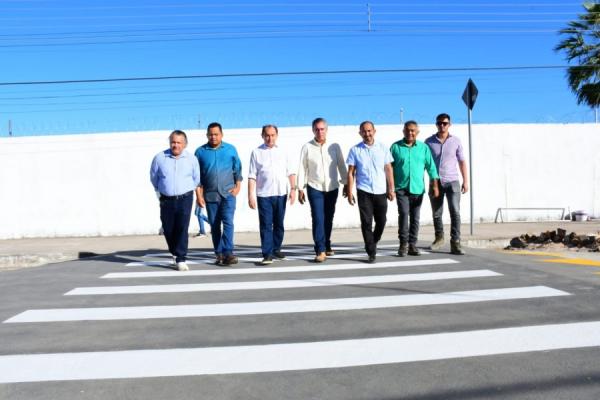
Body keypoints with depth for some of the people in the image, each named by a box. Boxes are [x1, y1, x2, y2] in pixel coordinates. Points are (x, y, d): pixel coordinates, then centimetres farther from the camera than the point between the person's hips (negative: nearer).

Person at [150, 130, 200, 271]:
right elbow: (153, 178, 13)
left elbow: (196, 179, 12)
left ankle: (181, 259, -5)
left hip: (185, 198, -1)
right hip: (166, 200, 2)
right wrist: (159, 192, 15)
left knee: (182, 228, -10)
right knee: (168, 229, 9)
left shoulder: (191, 159, -1)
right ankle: (175, 252, 34)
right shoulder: (159, 158, -2)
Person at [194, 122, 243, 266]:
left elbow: (237, 169, 10)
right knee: (214, 226, 6)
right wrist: (198, 194, 0)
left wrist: (238, 186, 0)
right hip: (210, 195, 1)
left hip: (228, 193, -1)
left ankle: (228, 252, -14)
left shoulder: (230, 149, 4)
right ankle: (219, 254, 13)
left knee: (228, 222, -13)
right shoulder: (200, 152, 3)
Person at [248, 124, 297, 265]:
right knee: (266, 225, -4)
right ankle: (267, 254, -2)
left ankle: (276, 249, 24)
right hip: (264, 195, -3)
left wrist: (293, 188, -2)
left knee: (279, 224, 11)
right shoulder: (256, 152, 2)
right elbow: (252, 176, -1)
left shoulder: (283, 151, 10)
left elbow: (290, 172, 9)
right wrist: (251, 195, -7)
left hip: (281, 194, 3)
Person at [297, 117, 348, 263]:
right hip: (314, 188, -2)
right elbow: (302, 169, -1)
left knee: (328, 219, 12)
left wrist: (346, 184, 4)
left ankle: (326, 245, 29)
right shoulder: (307, 148, -3)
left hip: (332, 188, 2)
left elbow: (341, 166, 6)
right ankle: (320, 250, -7)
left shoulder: (335, 146, 2)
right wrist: (300, 189, -3)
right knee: (318, 219, -9)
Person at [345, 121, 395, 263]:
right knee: (366, 222, -2)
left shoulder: (383, 148, 5)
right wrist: (349, 192, -3)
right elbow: (351, 172, 2)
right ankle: (371, 252, 6)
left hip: (381, 191, 2)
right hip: (364, 192, -2)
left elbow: (388, 169, 7)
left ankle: (372, 243, 35)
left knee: (381, 221, 9)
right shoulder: (355, 150, 1)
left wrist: (391, 189, 3)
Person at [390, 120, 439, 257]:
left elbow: (430, 167, 5)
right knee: (403, 214, -14)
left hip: (417, 189, 2)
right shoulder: (396, 147, 1)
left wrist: (434, 185, -2)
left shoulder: (424, 147, 6)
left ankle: (412, 245, 17)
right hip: (401, 188, -2)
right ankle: (403, 244, -2)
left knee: (415, 218, 7)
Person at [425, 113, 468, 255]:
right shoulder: (429, 142, 3)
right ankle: (439, 237, 31)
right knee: (436, 213, 10)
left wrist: (465, 181, 3)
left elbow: (462, 162, 8)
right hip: (435, 182, 1)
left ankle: (455, 244, -7)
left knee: (455, 213, -10)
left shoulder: (456, 141, 4)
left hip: (452, 182, -1)